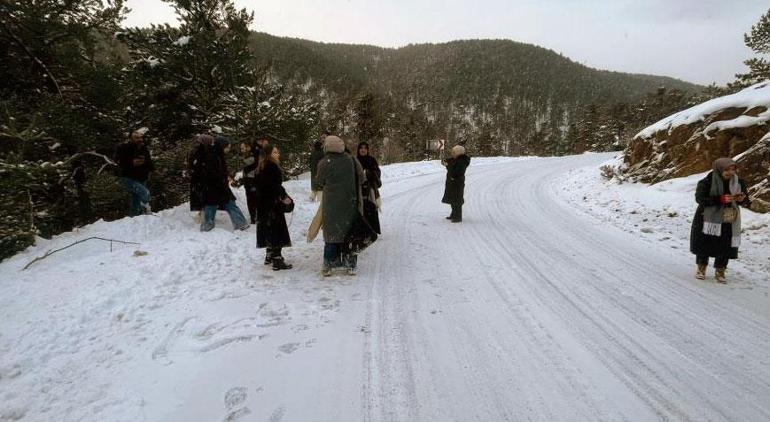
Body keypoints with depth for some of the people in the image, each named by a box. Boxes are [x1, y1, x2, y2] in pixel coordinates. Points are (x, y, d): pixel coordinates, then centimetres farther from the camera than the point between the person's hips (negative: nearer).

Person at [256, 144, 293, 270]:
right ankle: (277, 260, -6)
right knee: (277, 231, -7)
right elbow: (274, 185, -24)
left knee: (270, 231, 19)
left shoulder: (265, 167, 15)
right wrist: (283, 197, -19)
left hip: (264, 204, 10)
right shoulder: (271, 167, -16)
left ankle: (269, 256, 29)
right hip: (272, 204, -10)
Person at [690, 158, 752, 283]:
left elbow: (746, 201, 12)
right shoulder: (706, 182, -12)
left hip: (729, 222, 3)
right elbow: (700, 198, -18)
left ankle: (720, 270, 20)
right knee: (704, 244, 6)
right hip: (708, 219, -3)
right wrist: (720, 199, -27)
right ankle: (701, 267, 26)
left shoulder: (738, 183, 2)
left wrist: (742, 200, -13)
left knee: (725, 247, 4)